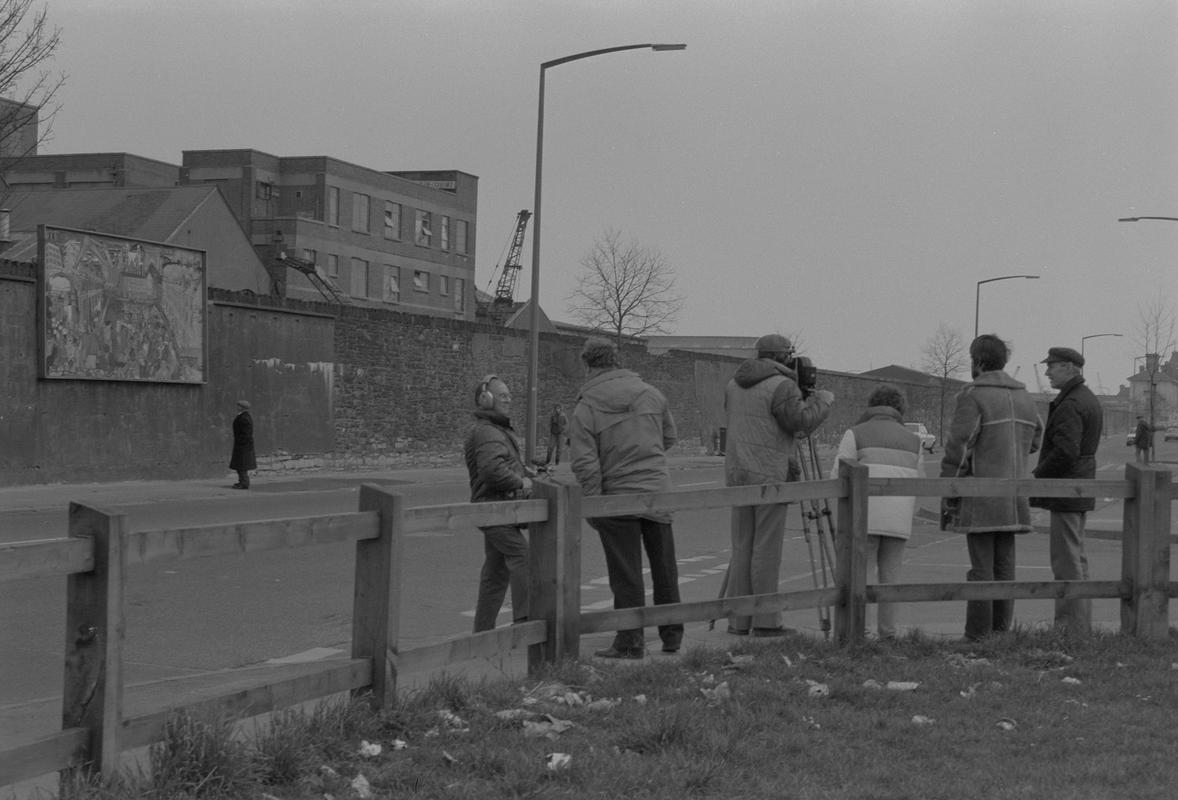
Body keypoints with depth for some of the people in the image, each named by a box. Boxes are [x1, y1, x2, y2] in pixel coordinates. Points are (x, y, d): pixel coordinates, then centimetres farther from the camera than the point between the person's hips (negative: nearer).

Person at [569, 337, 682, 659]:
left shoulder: (585, 409, -8)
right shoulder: (651, 393, 3)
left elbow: (585, 464, -13)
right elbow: (669, 436, 16)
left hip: (618, 496, -4)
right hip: (658, 491, 4)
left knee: (626, 574, 4)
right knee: (664, 569, 15)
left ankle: (630, 641, 7)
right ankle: (672, 635, 24)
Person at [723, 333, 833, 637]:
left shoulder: (733, 385, 12)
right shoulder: (781, 387, -10)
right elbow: (802, 421, -15)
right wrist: (822, 399, 3)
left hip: (737, 473, 7)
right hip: (770, 476, -7)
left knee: (741, 548, 9)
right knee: (766, 550, -3)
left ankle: (738, 620, 10)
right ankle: (765, 621, 0)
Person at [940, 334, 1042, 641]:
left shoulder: (973, 395, -10)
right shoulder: (1023, 396, 12)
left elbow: (958, 446, -13)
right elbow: (1035, 440, 20)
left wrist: (947, 494, -7)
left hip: (980, 496, -6)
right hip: (1013, 499, 6)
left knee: (981, 568, -5)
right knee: (1005, 567, 9)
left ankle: (978, 636, -3)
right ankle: (1001, 632, 11)